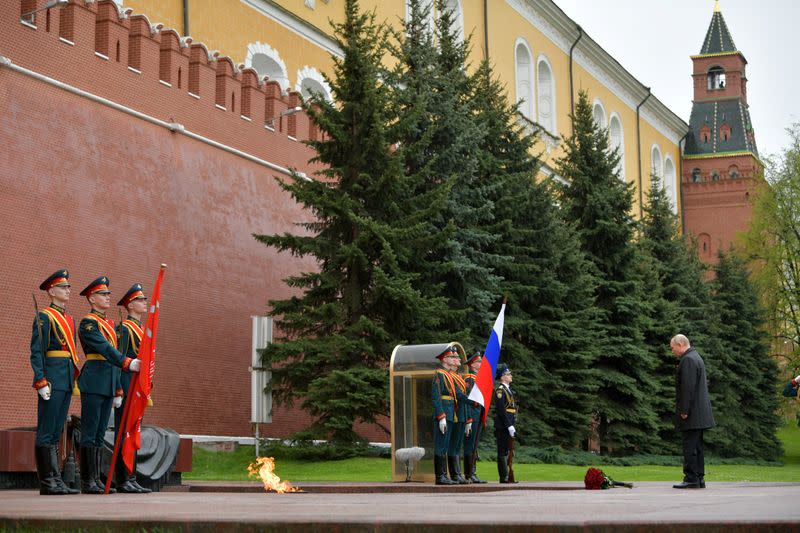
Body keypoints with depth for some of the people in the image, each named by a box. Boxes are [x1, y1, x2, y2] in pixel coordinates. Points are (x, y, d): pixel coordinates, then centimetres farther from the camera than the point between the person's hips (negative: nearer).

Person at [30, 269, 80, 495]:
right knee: (46, 432, -5)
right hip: (52, 378, -8)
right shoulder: (44, 317, -5)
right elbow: (36, 352, -10)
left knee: (56, 433, 10)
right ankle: (46, 482, -3)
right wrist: (41, 382, -17)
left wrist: (74, 379, 18)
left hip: (67, 380, 8)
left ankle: (56, 479, 12)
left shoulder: (70, 319, 19)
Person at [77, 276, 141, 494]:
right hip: (93, 382, -9)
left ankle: (96, 479, 12)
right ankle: (87, 481, -3)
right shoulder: (88, 323, -7)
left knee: (100, 433, 9)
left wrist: (118, 390, 20)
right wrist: (128, 363, -34)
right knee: (90, 432, -5)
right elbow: (105, 349, -22)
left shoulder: (109, 324, 20)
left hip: (108, 383, 9)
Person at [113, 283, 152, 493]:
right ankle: (123, 480, -8)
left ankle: (131, 479, 13)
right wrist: (118, 389, -21)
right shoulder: (124, 328, -8)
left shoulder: (141, 330, 21)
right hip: (127, 386, -9)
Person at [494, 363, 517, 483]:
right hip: (503, 426, -9)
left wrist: (512, 426, 17)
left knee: (507, 451, 10)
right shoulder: (500, 390, -10)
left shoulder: (508, 390, 20)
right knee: (503, 451, -6)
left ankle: (507, 477, 13)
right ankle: (504, 478, -5)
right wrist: (509, 426, -20)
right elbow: (501, 410, -18)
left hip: (509, 426, 9)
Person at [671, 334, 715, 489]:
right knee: (696, 446, 12)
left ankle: (691, 479, -9)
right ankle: (699, 478, 15)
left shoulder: (688, 360, -14)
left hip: (691, 414, -10)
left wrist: (684, 411, -20)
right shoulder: (696, 357, 19)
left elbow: (688, 387, -21)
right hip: (699, 414, 10)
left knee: (690, 447, -9)